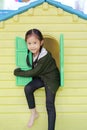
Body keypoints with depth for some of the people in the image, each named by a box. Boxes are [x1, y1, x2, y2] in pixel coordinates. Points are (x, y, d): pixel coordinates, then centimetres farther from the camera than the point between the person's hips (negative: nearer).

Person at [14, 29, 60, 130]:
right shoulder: (32, 52, -11)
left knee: (49, 105, -7)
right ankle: (34, 113, 1)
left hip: (51, 79, -6)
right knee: (27, 88, -18)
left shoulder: (45, 57, -32)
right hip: (40, 77, 6)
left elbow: (34, 72, -24)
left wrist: (18, 72, -15)